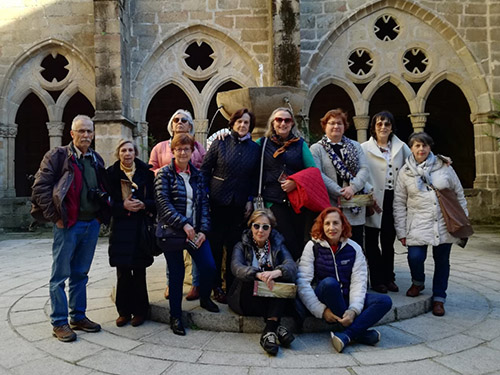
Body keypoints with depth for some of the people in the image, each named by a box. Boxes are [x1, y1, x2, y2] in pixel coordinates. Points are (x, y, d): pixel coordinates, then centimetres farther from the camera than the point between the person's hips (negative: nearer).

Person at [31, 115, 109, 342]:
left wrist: (102, 216, 8)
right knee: (60, 275, 3)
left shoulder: (97, 160, 13)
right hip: (67, 224, -5)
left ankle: (78, 317, 26)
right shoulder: (58, 156, -5)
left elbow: (103, 189, 20)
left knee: (80, 274, 15)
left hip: (92, 224, 6)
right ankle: (59, 323, 15)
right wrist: (55, 217, -12)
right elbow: (40, 188, -10)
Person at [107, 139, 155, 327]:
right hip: (120, 227, 0)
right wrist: (123, 206, -15)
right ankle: (124, 311, 18)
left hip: (141, 227, 0)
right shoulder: (111, 173, 4)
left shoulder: (146, 172, 5)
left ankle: (140, 311, 17)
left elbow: (155, 199, 5)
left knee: (139, 272, 4)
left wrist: (143, 204, -14)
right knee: (122, 273, 3)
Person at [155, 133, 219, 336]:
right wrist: (184, 224, -22)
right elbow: (163, 203, -13)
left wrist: (203, 230, -6)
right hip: (171, 231, -3)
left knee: (209, 267, -5)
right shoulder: (164, 174, -3)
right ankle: (175, 317, 21)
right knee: (177, 274, 3)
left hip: (195, 231, 4)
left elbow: (204, 203, 6)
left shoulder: (197, 175, 9)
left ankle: (205, 298, 27)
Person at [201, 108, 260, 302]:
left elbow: (255, 178, 9)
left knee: (234, 245, 5)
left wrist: (250, 200, 2)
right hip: (218, 202, -1)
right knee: (215, 244, 3)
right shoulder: (220, 143, 1)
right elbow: (205, 169, 2)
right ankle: (216, 286, 17)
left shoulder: (255, 148, 7)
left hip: (239, 205, 2)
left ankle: (231, 285, 19)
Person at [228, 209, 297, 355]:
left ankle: (270, 329, -32)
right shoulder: (242, 246, 5)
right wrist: (258, 274, -40)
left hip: (272, 300, 1)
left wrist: (277, 272, -38)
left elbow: (292, 265, -13)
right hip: (248, 300, -1)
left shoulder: (277, 245, 9)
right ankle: (276, 327, -29)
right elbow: (236, 267, -18)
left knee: (284, 275, -23)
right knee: (249, 279, -29)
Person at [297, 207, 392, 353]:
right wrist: (322, 310, -19)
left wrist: (353, 310, -21)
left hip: (346, 299, 3)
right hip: (323, 298, -3)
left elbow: (358, 283, -5)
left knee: (385, 301, -19)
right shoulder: (313, 246, -4)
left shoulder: (354, 248, 3)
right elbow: (303, 283, -11)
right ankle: (358, 332, -21)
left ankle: (346, 335, -31)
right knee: (329, 282, -36)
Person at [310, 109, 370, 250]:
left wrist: (353, 187, -14)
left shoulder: (355, 146, 16)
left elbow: (364, 169, 5)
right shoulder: (316, 149, 4)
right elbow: (317, 174, -8)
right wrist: (339, 192, -16)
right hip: (330, 207, -3)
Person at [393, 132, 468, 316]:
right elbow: (399, 203, 2)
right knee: (415, 257, -14)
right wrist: (401, 232, -1)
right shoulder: (405, 172, 2)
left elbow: (459, 194, 10)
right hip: (418, 226, -1)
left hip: (444, 225, 1)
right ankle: (418, 282, 20)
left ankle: (438, 298, 25)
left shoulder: (444, 166, 3)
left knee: (442, 261, 7)